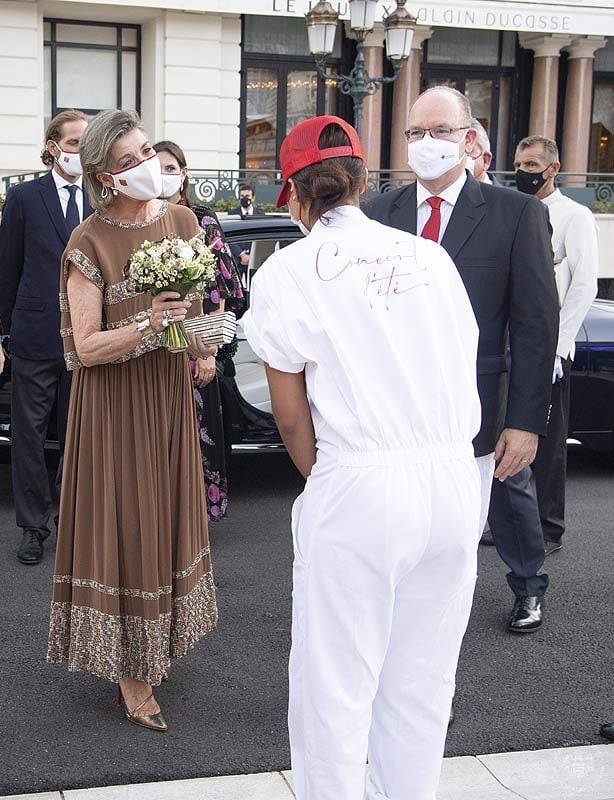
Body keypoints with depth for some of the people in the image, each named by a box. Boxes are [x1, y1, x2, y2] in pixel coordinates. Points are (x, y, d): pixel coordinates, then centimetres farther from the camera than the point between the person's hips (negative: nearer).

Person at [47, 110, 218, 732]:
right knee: (124, 523, 1)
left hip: (169, 392, 6)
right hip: (114, 403, -5)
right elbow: (86, 347, -15)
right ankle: (128, 667, 13)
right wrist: (148, 324, -28)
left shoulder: (181, 220, 2)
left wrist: (201, 346, -1)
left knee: (166, 516, 15)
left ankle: (158, 643, 33)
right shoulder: (89, 242, -15)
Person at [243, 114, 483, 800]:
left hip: (359, 489, -5)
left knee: (334, 692, 9)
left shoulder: (288, 270, -1)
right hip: (455, 483, 5)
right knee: (423, 685, 17)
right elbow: (461, 373, 12)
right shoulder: (430, 257, 10)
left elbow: (291, 415, 0)